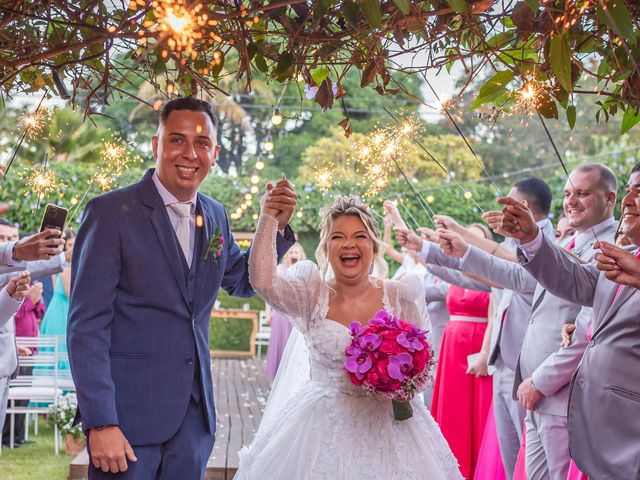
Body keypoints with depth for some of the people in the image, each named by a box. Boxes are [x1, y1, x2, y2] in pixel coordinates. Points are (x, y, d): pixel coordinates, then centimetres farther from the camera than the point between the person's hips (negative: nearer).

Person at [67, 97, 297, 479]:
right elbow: (86, 325, -13)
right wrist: (100, 423, -18)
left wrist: (276, 226, 7)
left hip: (194, 415, 6)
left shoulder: (215, 216, 8)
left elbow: (242, 281, 24)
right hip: (128, 414, -5)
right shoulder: (110, 213, -10)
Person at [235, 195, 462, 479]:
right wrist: (269, 216, -19)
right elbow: (262, 280, -20)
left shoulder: (400, 297, 0)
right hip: (322, 425, 0)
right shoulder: (313, 295, -2)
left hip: (387, 423, 1)